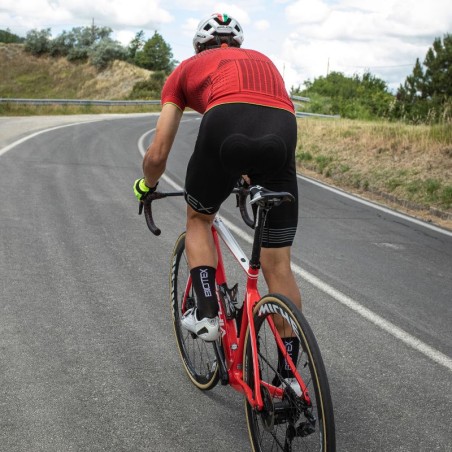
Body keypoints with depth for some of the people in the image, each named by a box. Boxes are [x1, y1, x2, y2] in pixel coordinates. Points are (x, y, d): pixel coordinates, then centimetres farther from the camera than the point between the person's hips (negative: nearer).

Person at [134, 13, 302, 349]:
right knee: (279, 266, 12)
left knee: (199, 218, 29)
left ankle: (207, 314, 18)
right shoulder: (263, 61, 41)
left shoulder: (188, 68, 30)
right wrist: (250, 179, 64)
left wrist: (146, 187, 48)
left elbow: (157, 154, 27)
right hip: (282, 130, 3)